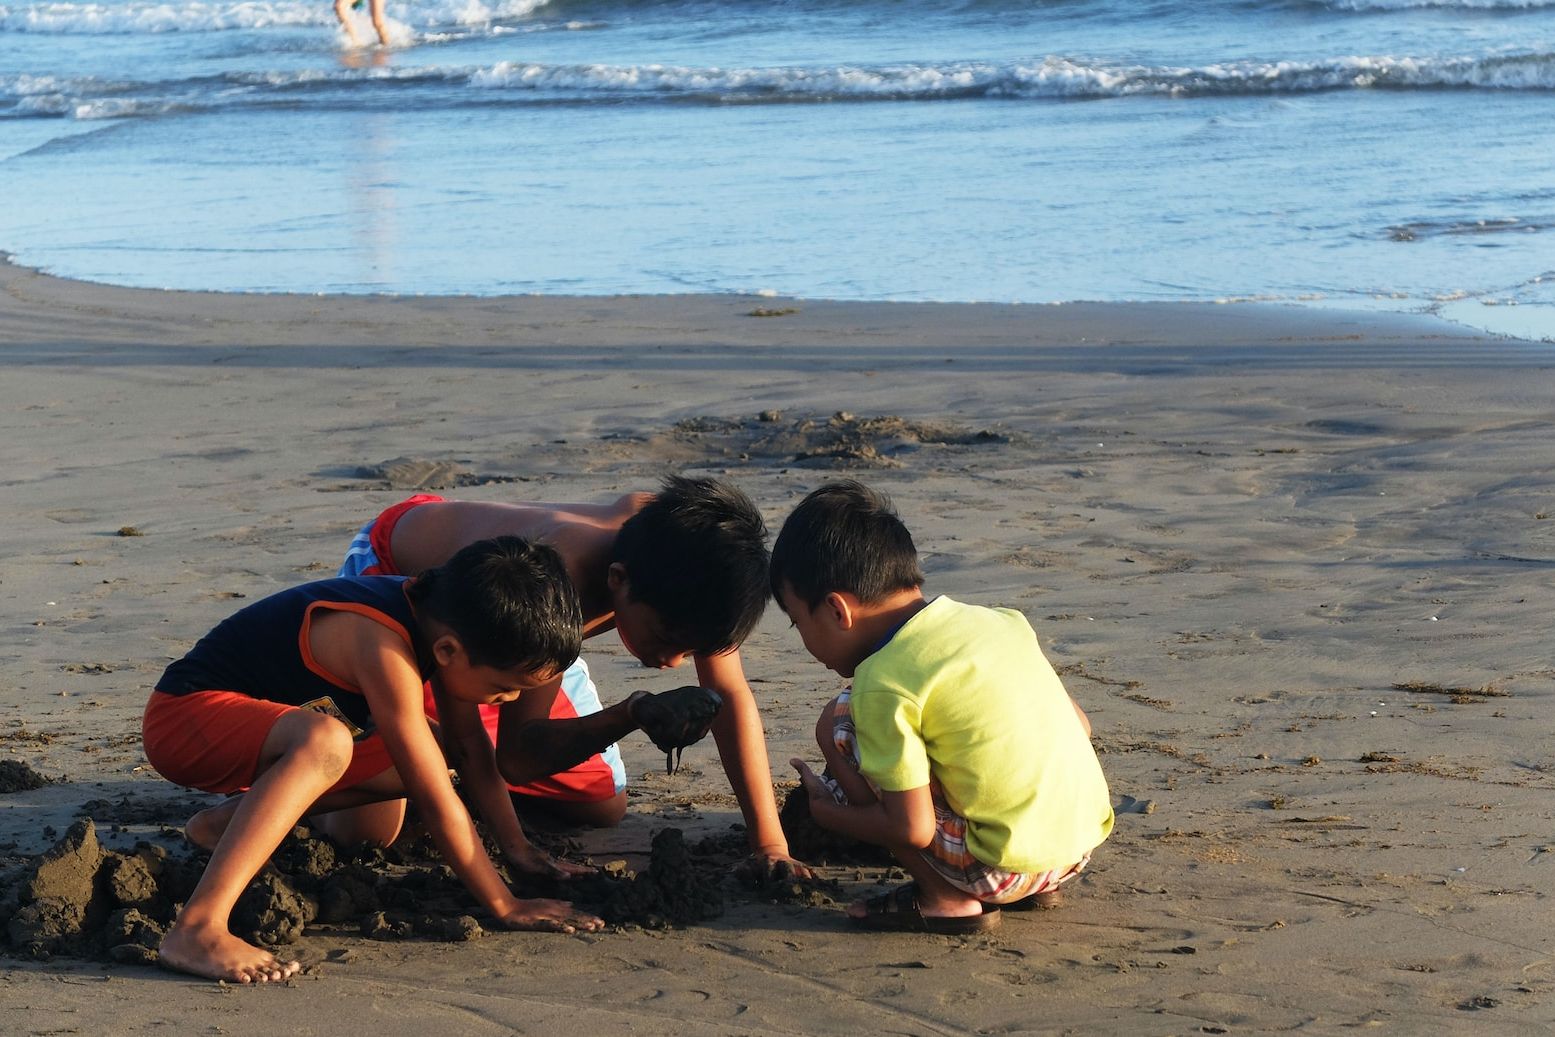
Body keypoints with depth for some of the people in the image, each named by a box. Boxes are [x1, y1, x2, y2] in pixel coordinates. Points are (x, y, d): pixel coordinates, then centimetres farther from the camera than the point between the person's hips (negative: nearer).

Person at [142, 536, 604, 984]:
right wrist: (505, 906, -20)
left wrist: (519, 849, 7)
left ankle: (233, 820, 20)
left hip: (250, 726, 10)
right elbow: (437, 802, -27)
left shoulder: (440, 615, -6)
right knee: (325, 741, -38)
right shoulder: (386, 649, -31)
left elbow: (470, 742, 9)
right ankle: (197, 928, -42)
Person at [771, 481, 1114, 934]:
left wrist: (824, 811, 3)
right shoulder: (999, 620, 7)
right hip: (1085, 838, 8)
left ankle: (947, 898, -2)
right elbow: (1078, 723, 13)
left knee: (838, 727, -2)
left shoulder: (885, 682, -14)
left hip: (1007, 869, -8)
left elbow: (912, 828, -15)